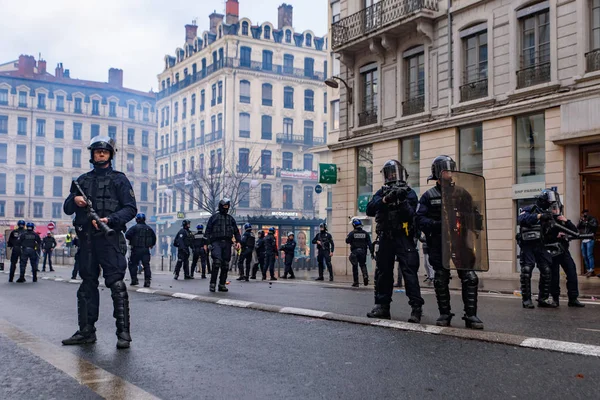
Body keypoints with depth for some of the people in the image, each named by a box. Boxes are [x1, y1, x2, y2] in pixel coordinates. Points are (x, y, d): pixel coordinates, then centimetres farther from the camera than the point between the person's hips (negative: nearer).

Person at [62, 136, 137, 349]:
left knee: (116, 284, -11)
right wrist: (74, 200, -4)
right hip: (86, 239, 5)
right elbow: (67, 209, 19)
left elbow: (131, 209, -2)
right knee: (87, 285, 9)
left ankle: (123, 333, -10)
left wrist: (109, 219, -17)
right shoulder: (82, 180, 19)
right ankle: (86, 331, 17)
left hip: (110, 238, -5)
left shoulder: (119, 179, 5)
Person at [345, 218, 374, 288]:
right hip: (363, 252, 2)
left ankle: (356, 282, 10)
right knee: (363, 265, 16)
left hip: (354, 251, -2)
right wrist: (372, 253, 3)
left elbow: (347, 241, -5)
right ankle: (365, 276, -13)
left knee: (355, 267, 7)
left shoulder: (352, 233, -8)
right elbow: (369, 244, 1)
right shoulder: (365, 233, 2)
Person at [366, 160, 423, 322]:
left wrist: (402, 201, -25)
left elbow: (410, 215, -10)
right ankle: (382, 306, 17)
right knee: (382, 272, 8)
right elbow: (369, 210, -4)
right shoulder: (381, 193, 11)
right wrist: (385, 200, -18)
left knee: (409, 271, -11)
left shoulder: (409, 193, 3)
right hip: (385, 238, 4)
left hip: (403, 238, -4)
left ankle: (416, 308, -10)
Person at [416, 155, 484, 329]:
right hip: (439, 245, -1)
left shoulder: (460, 192, 9)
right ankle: (444, 314, 18)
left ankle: (471, 315, 1)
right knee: (441, 280, 6)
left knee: (470, 278, -6)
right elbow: (420, 220, -4)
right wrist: (438, 224, -20)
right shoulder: (429, 196, 3)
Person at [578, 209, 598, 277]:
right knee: (584, 256, 6)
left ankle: (591, 271, -13)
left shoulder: (593, 220, 3)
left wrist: (587, 222, -14)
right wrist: (580, 222, -5)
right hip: (583, 240, 6)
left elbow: (594, 226, -13)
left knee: (589, 255, -13)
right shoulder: (581, 221, 17)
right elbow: (577, 228, 7)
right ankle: (588, 270, 13)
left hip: (590, 240, -6)